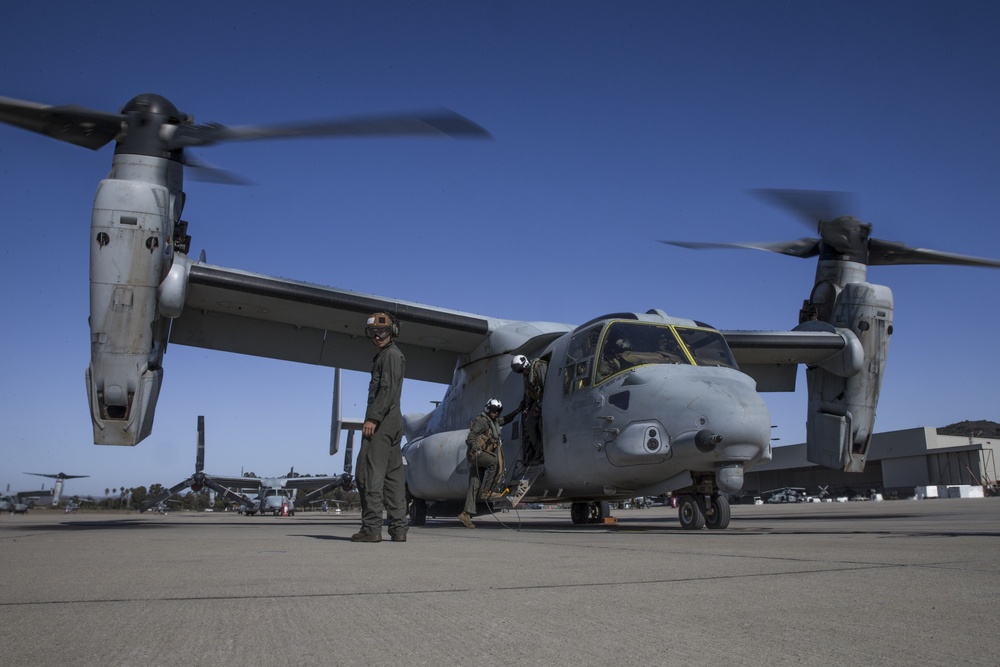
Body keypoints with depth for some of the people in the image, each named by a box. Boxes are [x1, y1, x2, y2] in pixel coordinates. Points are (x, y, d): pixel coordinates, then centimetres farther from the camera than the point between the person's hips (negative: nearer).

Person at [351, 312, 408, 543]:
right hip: (393, 421, 10)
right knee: (393, 475, 7)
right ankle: (398, 528, 8)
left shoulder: (391, 355, -6)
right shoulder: (386, 355, 24)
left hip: (382, 422, -10)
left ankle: (371, 526, -13)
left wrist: (372, 418, -24)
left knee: (369, 472, -11)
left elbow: (388, 390, -18)